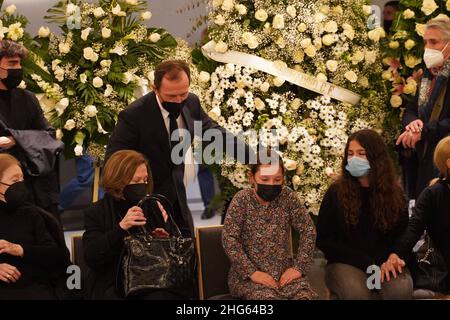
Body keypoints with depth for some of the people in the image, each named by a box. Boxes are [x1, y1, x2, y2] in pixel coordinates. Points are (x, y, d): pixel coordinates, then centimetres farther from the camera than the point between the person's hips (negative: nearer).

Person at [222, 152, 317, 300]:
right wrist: (251, 272, -18)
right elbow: (229, 239, -11)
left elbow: (308, 230, 3)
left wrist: (299, 266, -7)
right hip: (249, 272, -3)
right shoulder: (242, 200, -7)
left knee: (305, 295, -24)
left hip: (284, 269, 3)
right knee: (267, 296, -32)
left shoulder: (288, 197, 0)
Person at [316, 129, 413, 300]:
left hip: (385, 262, 2)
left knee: (400, 289, -32)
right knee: (356, 291, -36)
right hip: (345, 263, -2)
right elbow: (323, 240, -1)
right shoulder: (336, 192, 0)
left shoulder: (394, 193, 6)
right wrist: (367, 264, -11)